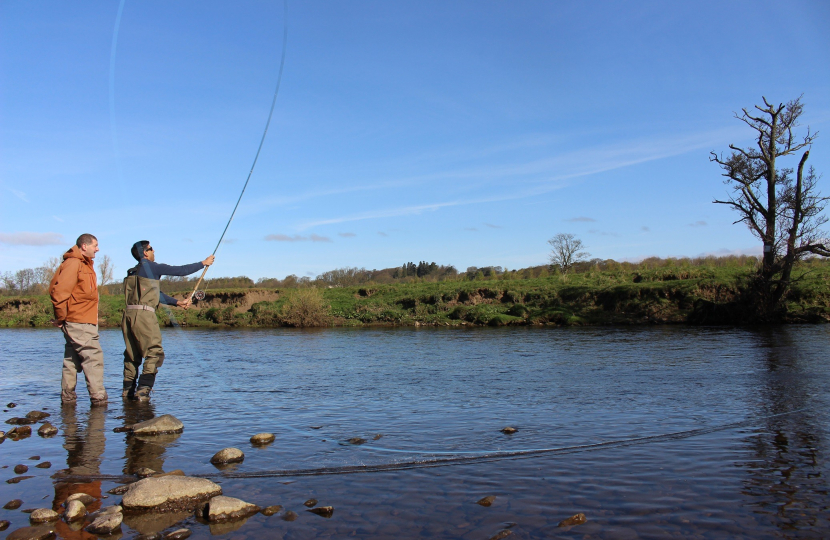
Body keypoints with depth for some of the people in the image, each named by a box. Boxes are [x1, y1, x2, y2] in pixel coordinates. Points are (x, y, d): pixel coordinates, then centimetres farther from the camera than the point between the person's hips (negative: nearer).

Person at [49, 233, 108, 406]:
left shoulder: (85, 265, 19)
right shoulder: (73, 263, -12)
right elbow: (59, 291, -20)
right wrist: (61, 317, -13)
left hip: (85, 321, 10)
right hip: (79, 322, -10)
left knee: (72, 359, 12)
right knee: (94, 356, -10)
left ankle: (67, 397, 18)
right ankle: (98, 397, -9)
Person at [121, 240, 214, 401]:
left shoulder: (132, 272, 23)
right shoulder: (150, 267, -2)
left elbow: (156, 294, 25)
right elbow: (181, 271, 0)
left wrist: (178, 302, 26)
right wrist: (203, 263, 11)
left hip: (128, 314, 9)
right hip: (143, 314, -9)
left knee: (132, 355, 15)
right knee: (155, 353, -5)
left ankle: (128, 391, 17)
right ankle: (143, 391, -12)